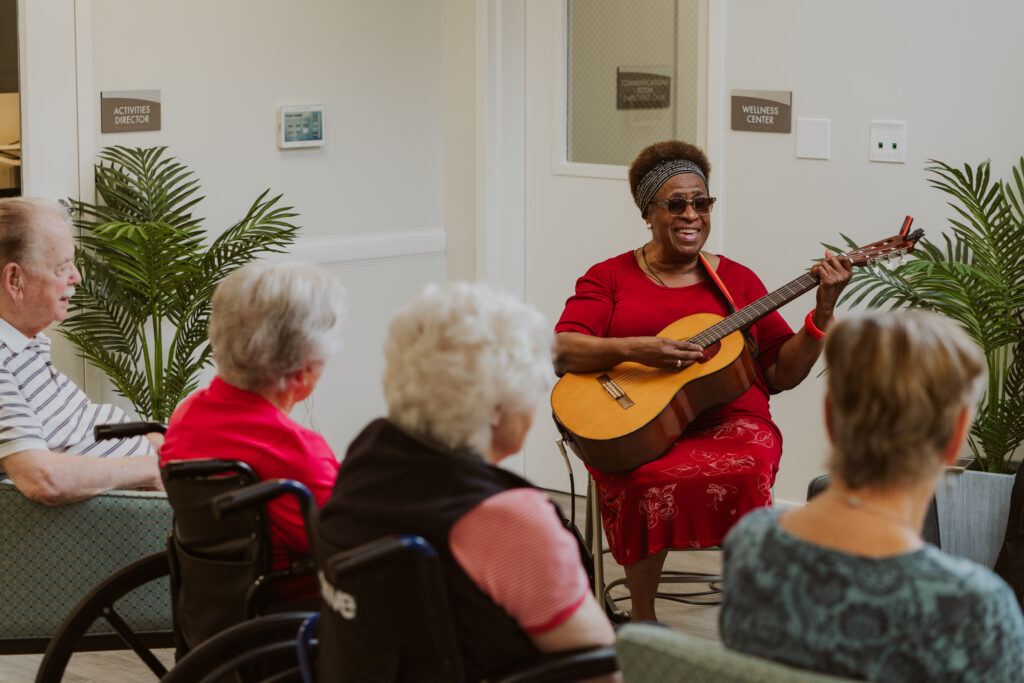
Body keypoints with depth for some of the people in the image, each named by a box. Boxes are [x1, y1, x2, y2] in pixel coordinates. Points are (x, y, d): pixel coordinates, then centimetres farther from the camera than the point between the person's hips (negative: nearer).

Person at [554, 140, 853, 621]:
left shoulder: (736, 279, 17)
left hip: (728, 419, 1)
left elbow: (782, 374, 13)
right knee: (647, 481, -36)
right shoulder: (610, 277, 12)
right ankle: (642, 618, -14)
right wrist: (633, 350, -18)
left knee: (745, 471, -35)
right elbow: (561, 352, -3)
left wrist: (823, 311, 0)